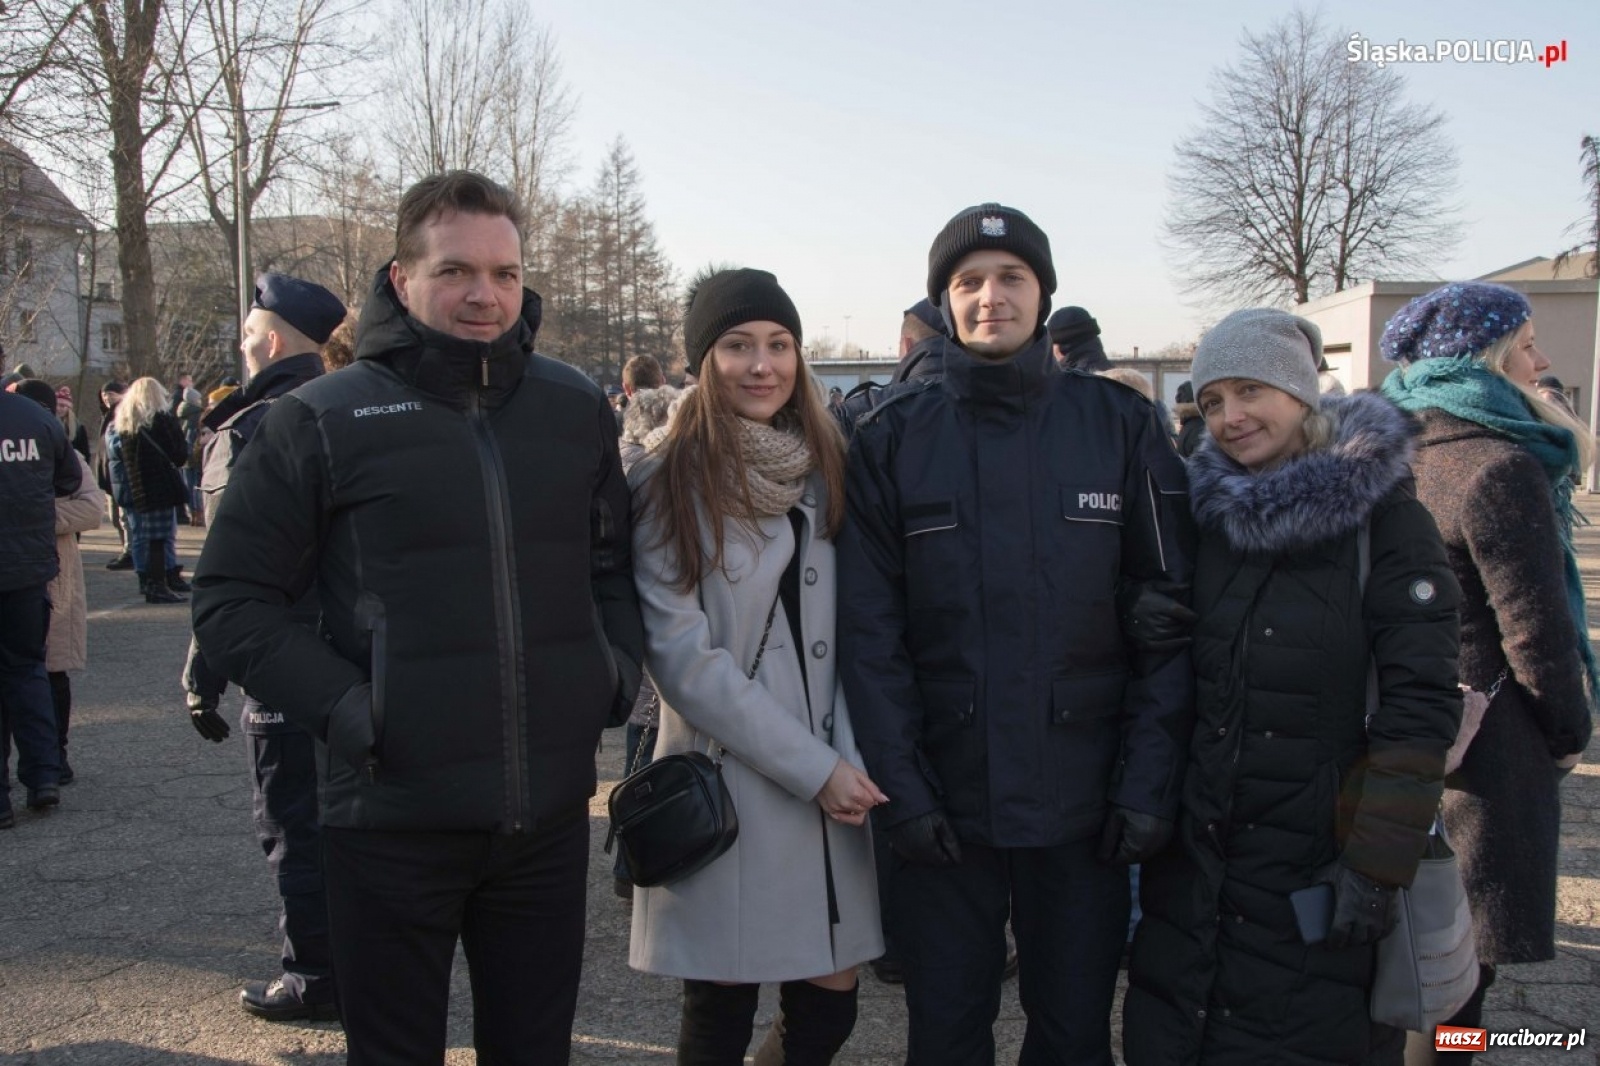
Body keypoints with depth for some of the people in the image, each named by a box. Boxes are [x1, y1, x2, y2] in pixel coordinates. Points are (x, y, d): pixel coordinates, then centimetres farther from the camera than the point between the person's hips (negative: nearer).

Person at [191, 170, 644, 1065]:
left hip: (552, 812, 3)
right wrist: (346, 710, -14)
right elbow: (232, 602, -3)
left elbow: (615, 561, 16)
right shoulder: (326, 419, -6)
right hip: (394, 815, -3)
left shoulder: (578, 409, 5)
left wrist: (620, 669, 0)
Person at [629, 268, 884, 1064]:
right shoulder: (669, 487, -6)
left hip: (834, 786, 5)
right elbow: (683, 657, -12)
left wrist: (851, 757, -8)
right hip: (726, 784, -4)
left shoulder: (826, 473, 9)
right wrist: (812, 767, -14)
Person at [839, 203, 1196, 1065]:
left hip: (1084, 803, 0)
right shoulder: (892, 438, 1)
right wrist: (901, 788, -9)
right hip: (943, 806, 0)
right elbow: (870, 631, -3)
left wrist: (1149, 781, -7)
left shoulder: (1121, 426, 1)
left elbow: (1167, 614, -1)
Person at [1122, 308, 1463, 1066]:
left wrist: (1378, 864, -16)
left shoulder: (1382, 516, -9)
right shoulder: (1204, 510, 5)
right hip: (1192, 854, 4)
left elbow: (1422, 705, -13)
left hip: (1317, 863, -4)